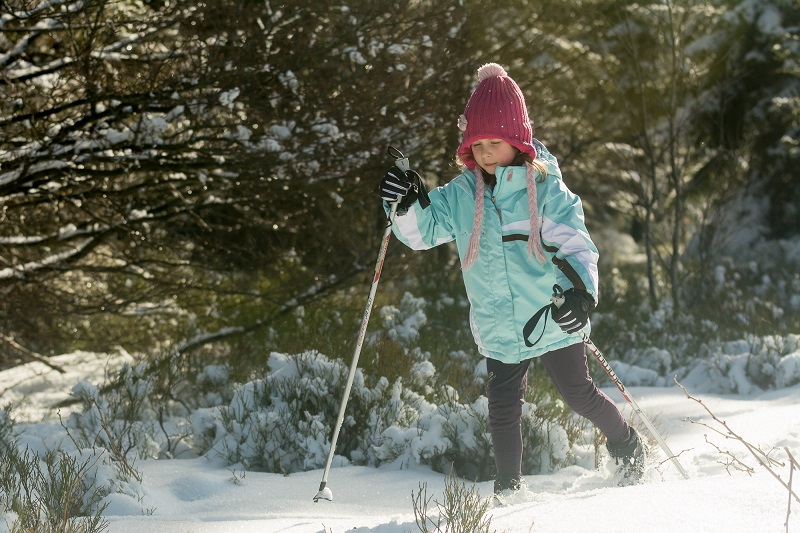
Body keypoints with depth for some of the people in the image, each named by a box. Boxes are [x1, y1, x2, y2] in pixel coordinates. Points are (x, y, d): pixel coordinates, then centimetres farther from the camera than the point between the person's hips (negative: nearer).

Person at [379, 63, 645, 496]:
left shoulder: (545, 189, -9)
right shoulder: (461, 196, 1)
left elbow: (577, 245, -12)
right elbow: (422, 231, 7)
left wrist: (583, 290, -31)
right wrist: (407, 206, -16)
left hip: (553, 316, -3)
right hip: (499, 327, 3)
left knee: (578, 394, 8)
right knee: (503, 411, 3)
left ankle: (626, 443, 35)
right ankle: (508, 489, 19)